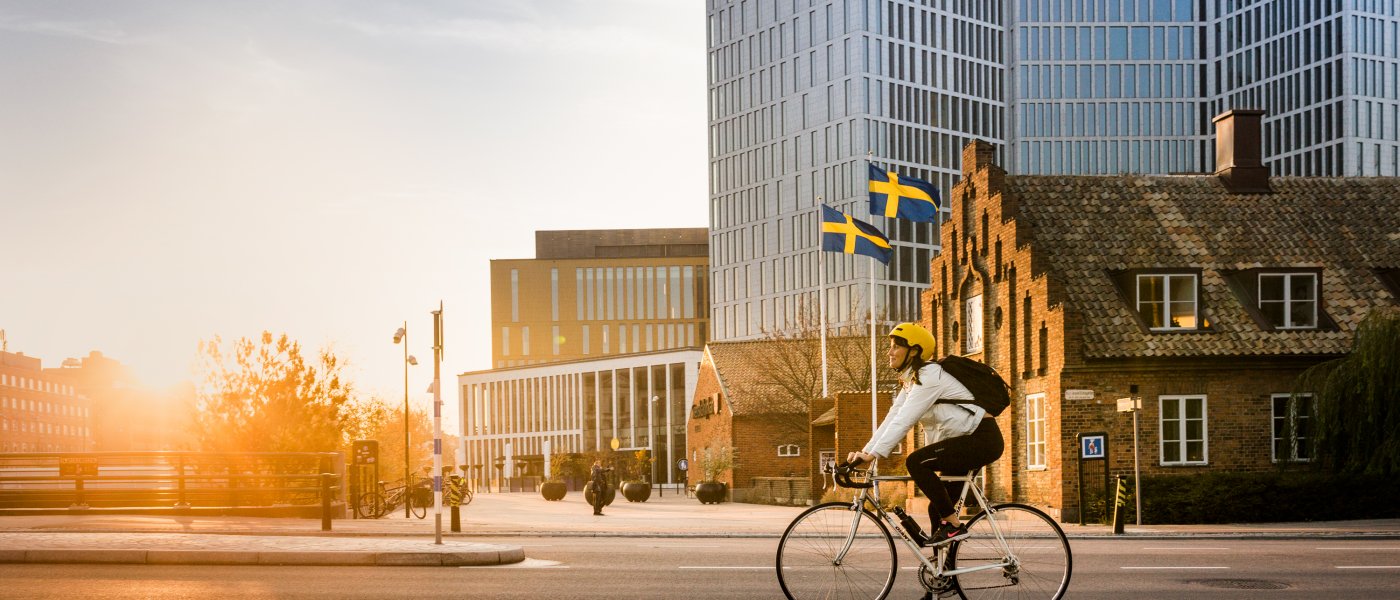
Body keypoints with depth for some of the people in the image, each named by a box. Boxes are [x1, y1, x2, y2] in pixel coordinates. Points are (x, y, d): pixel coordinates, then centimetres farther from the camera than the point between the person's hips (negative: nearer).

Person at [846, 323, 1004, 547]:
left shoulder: (930, 375, -16)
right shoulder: (910, 380, 13)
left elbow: (904, 421, -24)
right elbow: (892, 418, 8)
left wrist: (873, 454, -28)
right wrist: (864, 451, -2)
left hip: (982, 438, -10)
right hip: (965, 443, 10)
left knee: (915, 461, -23)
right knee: (937, 510, 7)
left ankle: (953, 526, -18)